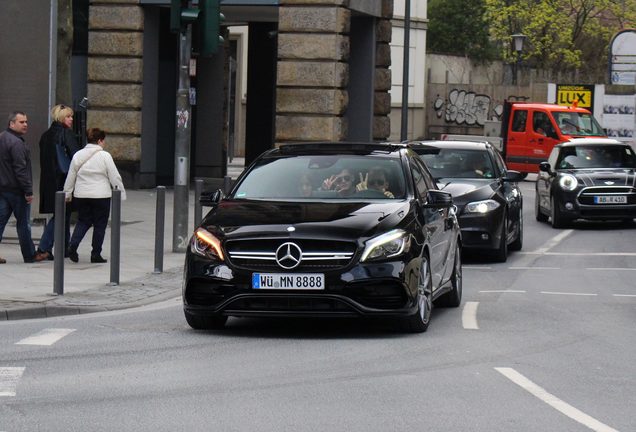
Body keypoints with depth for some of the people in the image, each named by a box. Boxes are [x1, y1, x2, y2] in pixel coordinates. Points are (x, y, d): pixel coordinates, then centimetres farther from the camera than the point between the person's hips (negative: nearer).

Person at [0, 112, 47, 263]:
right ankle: (29, 255, 11)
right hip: (16, 189, -9)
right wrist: (28, 191, -18)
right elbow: (20, 169, -21)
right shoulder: (16, 143, -18)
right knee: (23, 222, 2)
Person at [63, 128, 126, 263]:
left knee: (83, 221, 16)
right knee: (100, 224, 7)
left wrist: (67, 193, 20)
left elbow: (70, 177, 9)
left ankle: (72, 246, -5)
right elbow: (115, 177, -8)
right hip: (101, 195, -4)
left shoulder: (78, 155, 4)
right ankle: (96, 254, 9)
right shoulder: (104, 156, -9)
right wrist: (121, 192, 2)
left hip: (81, 196, 4)